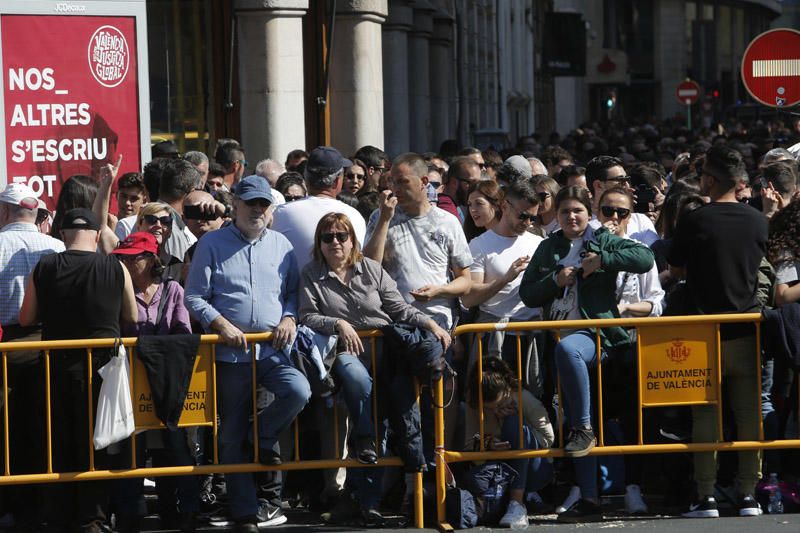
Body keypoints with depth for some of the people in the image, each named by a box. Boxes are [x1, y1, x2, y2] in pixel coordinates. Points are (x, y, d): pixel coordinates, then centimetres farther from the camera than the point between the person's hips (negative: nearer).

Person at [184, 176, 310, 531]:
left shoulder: (281, 245, 12)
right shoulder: (212, 245, 2)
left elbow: (293, 292, 16)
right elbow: (194, 298, 0)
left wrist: (289, 319, -4)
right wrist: (221, 325, -14)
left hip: (272, 351, 2)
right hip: (230, 352, -2)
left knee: (299, 392, -27)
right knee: (232, 435, 2)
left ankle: (263, 437, 3)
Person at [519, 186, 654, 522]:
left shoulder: (603, 241, 5)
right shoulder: (547, 249, 16)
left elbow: (645, 258, -8)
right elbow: (527, 294, 12)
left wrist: (602, 260, -12)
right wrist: (555, 281, -5)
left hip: (594, 332, -5)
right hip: (560, 334, 5)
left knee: (566, 348, -41)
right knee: (575, 424, 2)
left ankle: (584, 427, -29)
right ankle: (588, 498, 3)